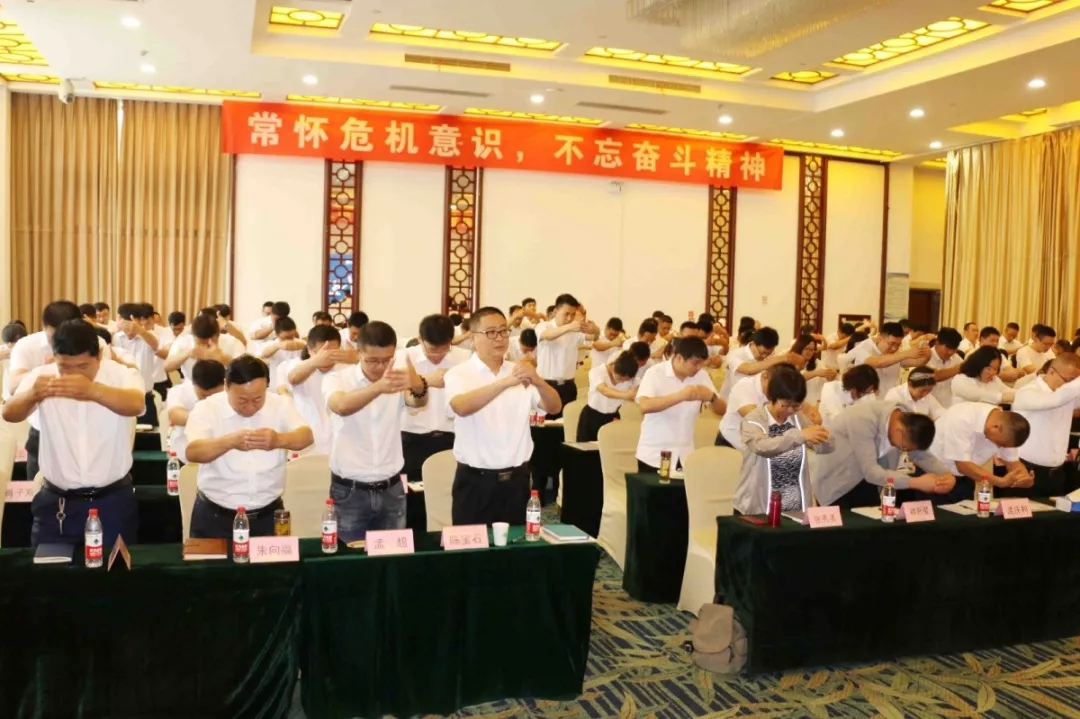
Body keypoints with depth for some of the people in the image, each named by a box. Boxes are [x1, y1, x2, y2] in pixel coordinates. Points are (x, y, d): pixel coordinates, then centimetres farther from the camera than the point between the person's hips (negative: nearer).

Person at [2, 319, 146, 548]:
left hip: (113, 501, -1)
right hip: (56, 502, 1)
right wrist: (32, 394, -44)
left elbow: (136, 405, -32)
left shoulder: (122, 375, -10)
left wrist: (94, 390, -52)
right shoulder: (41, 376, -4)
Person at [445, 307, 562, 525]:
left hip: (516, 479, 4)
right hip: (475, 480, -3)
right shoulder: (459, 374, -5)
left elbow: (554, 407, -4)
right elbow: (461, 407, -26)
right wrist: (505, 382, -38)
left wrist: (538, 382, -26)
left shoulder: (519, 372, 7)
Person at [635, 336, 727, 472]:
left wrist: (711, 397, -18)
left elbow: (723, 410, 4)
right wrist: (680, 396, -35)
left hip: (685, 455, 4)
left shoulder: (702, 376, 3)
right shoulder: (655, 373, -11)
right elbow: (645, 406, -27)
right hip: (653, 455, -4)